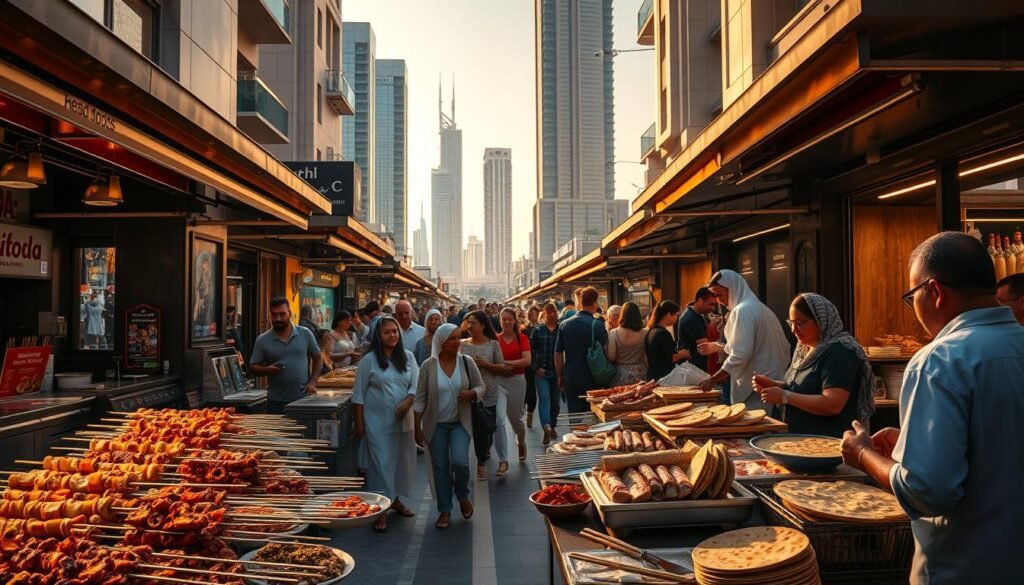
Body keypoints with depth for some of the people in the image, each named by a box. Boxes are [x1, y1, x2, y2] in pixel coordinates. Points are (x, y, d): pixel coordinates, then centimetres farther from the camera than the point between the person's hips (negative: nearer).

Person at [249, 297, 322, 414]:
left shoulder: (305, 334, 3)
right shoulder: (262, 340, 1)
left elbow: (318, 358, 10)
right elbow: (253, 367, 4)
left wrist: (312, 382, -1)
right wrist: (267, 370, -17)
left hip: (303, 398, 0)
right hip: (276, 401, 0)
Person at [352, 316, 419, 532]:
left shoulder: (407, 356, 5)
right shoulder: (369, 360, -5)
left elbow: (416, 384, 4)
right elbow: (359, 393, -3)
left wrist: (408, 401, -15)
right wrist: (359, 423, -5)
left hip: (402, 419, 4)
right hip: (378, 421, -4)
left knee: (401, 460, 13)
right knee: (381, 462, -5)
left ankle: (395, 498, 33)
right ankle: (381, 509, 3)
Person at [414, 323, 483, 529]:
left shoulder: (466, 362, -3)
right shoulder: (428, 365, -7)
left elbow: (481, 387, 6)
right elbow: (420, 398, -2)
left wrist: (471, 394, -17)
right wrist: (417, 426, -2)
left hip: (460, 423, 0)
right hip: (436, 424, 0)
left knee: (460, 462, -15)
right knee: (440, 468, 6)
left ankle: (463, 496, 16)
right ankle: (445, 510, 23)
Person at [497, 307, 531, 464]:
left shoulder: (522, 338, -2)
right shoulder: (495, 339, 2)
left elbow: (527, 360, -13)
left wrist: (506, 362, -22)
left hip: (517, 381, 0)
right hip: (498, 381, 1)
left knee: (515, 418, 13)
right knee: (498, 419, -12)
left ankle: (521, 442, 48)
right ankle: (503, 460, -4)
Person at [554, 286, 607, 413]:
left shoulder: (564, 325, 0)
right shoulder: (597, 325, -12)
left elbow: (558, 354, 5)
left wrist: (560, 376, 15)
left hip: (571, 380, 3)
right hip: (592, 380, -3)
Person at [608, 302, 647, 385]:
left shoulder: (614, 333, -9)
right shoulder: (644, 334, -5)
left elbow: (611, 357, -9)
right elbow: (647, 357, 0)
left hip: (620, 376, -1)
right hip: (639, 375, 1)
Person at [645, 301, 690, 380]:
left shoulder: (650, 332, 11)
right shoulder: (663, 333, -17)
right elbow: (671, 358, -19)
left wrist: (677, 352, 17)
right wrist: (682, 354, -1)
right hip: (665, 376, -9)